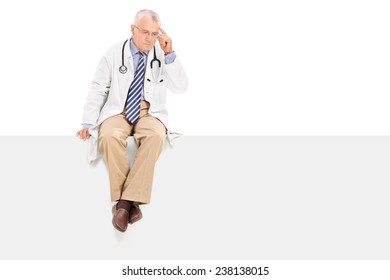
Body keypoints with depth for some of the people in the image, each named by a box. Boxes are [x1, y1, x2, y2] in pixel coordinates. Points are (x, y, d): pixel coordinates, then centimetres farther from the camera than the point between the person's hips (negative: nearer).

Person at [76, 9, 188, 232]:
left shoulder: (163, 56, 6)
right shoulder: (114, 53, 5)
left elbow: (181, 87, -4)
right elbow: (98, 90, 5)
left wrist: (170, 54, -13)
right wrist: (88, 123, -4)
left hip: (150, 112, 0)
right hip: (117, 110, 0)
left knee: (156, 136, -35)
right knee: (109, 137, -34)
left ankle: (127, 200, -30)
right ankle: (128, 201, -24)